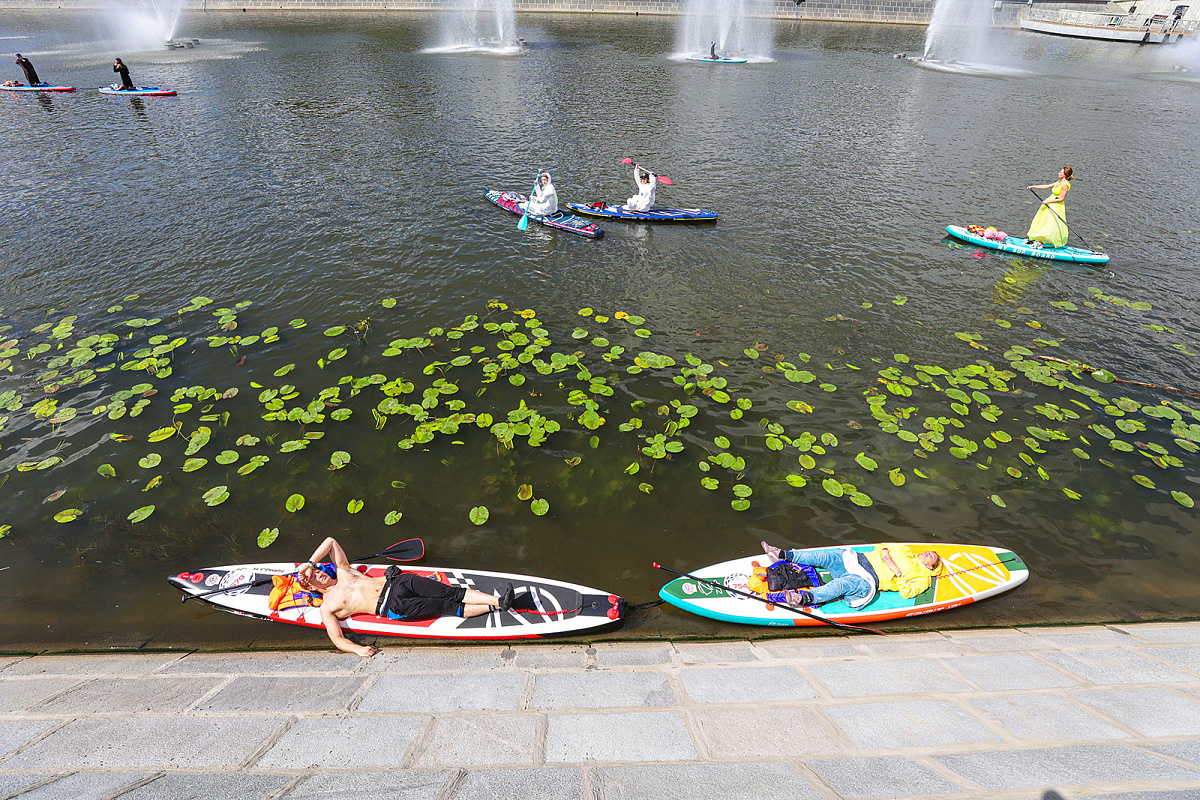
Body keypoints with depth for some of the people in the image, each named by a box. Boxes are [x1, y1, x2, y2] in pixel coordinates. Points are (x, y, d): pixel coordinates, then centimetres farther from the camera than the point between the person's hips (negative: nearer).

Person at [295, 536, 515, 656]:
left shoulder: (342, 572, 21)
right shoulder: (327, 608, 7)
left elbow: (330, 541, 21)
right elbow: (337, 639, -2)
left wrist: (310, 563, 13)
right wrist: (357, 649, -20)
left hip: (398, 581, 5)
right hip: (393, 607, -5)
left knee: (451, 592, -16)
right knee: (447, 607, -20)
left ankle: (498, 601, -22)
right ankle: (494, 607, -25)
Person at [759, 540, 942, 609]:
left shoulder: (922, 578, 14)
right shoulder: (905, 550, 32)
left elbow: (907, 593, -2)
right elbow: (880, 547, 27)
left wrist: (898, 573, -8)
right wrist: (884, 552, 7)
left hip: (869, 580, -6)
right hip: (862, 560, 6)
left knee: (841, 585, -36)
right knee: (825, 557, -18)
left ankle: (806, 598, -57)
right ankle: (784, 555, -26)